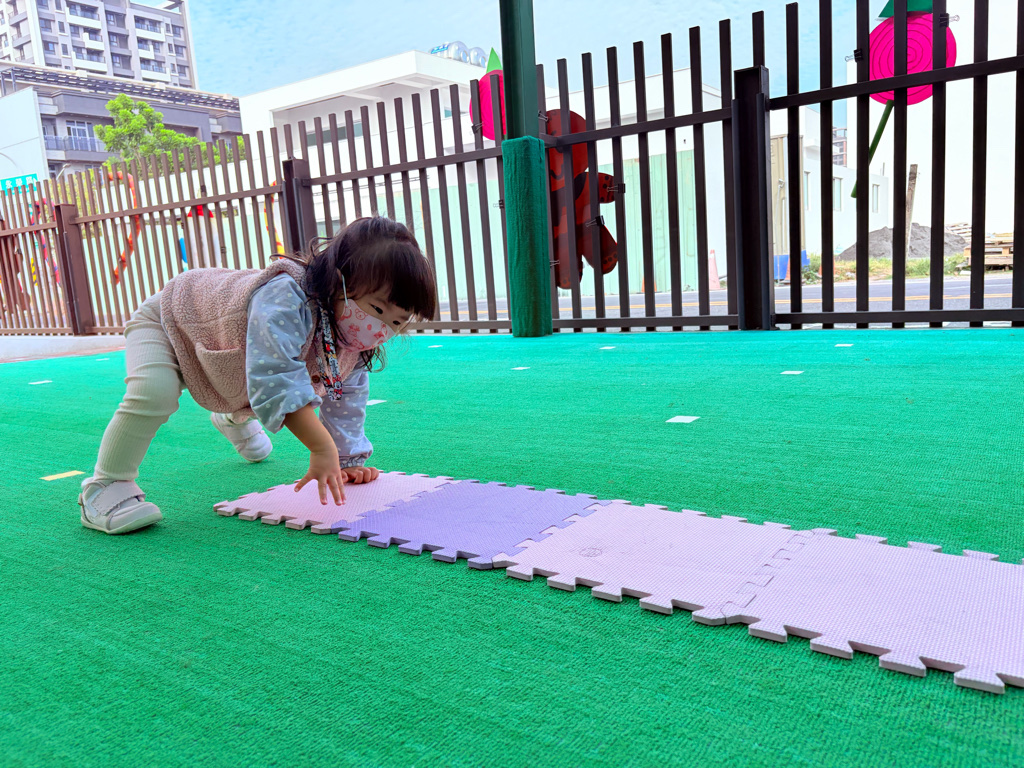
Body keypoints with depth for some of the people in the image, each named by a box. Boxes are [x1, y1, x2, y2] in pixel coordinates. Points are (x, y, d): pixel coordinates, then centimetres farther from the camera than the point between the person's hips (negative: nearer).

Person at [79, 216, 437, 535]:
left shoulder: (356, 337, -18)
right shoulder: (284, 300, -47)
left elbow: (345, 398, -5)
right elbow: (275, 379, -55)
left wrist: (349, 460, -5)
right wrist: (322, 447, -58)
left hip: (224, 336, 7)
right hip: (165, 322, -7)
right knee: (154, 393, -32)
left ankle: (234, 419, 56)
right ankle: (104, 484, -13)